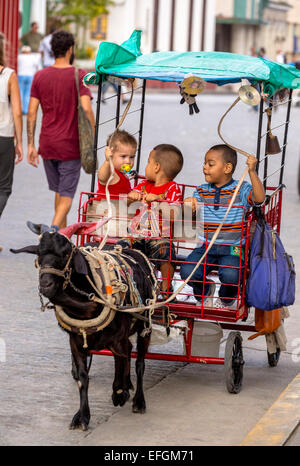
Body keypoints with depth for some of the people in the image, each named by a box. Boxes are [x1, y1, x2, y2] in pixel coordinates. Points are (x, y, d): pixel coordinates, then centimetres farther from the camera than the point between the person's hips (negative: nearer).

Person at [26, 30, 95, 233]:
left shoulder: (40, 76, 4)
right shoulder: (79, 75, -8)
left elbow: (31, 113, 1)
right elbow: (86, 109, -18)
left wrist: (31, 145, 5)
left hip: (47, 145, 4)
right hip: (71, 144, -4)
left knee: (59, 191, 19)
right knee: (67, 195, -1)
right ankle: (54, 229, -22)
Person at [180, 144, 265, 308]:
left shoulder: (241, 190, 0)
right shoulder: (202, 191, 11)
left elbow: (259, 197, -19)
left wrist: (252, 172, -27)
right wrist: (188, 204, -16)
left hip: (232, 249, -3)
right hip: (206, 247, 3)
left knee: (230, 274, -31)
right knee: (187, 272, -21)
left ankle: (226, 301, 7)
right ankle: (204, 292, 15)